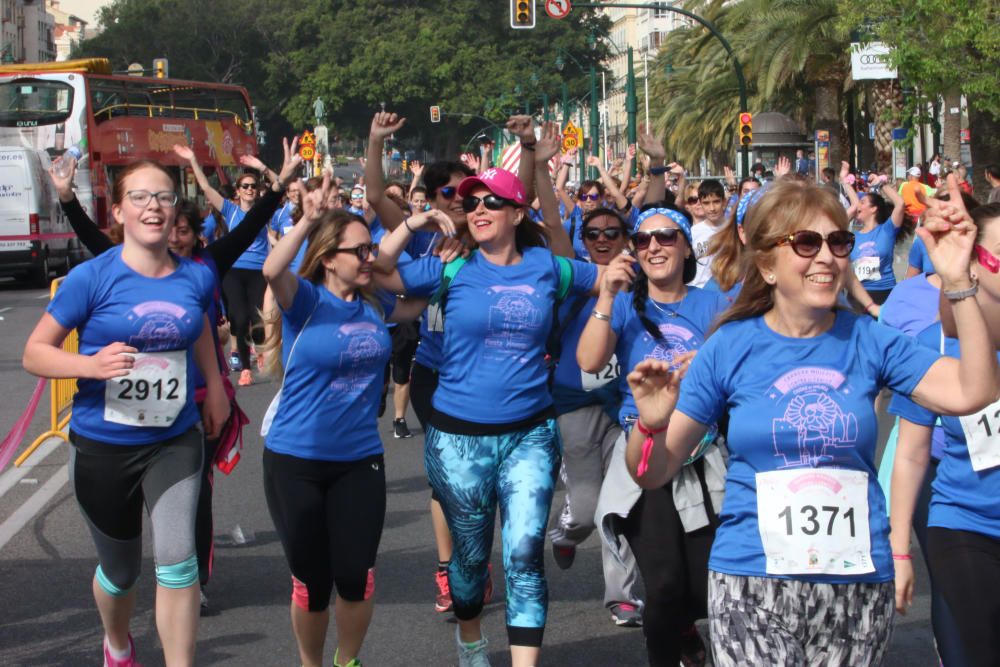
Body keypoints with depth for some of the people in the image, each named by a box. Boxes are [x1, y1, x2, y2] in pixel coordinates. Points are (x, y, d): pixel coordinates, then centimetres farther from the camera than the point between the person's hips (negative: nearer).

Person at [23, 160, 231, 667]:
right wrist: (91, 365, -27)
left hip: (175, 440, 1)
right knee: (120, 570, 15)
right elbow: (34, 353, -10)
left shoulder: (196, 278, -4)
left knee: (177, 562, -16)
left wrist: (215, 386, 21)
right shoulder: (92, 278, -14)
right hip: (103, 446, -1)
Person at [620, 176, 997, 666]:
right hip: (752, 584, -1)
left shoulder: (868, 341, 2)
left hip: (860, 584, 2)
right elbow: (652, 474, 1)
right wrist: (652, 423, -21)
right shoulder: (731, 347, -2)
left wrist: (957, 282, -15)